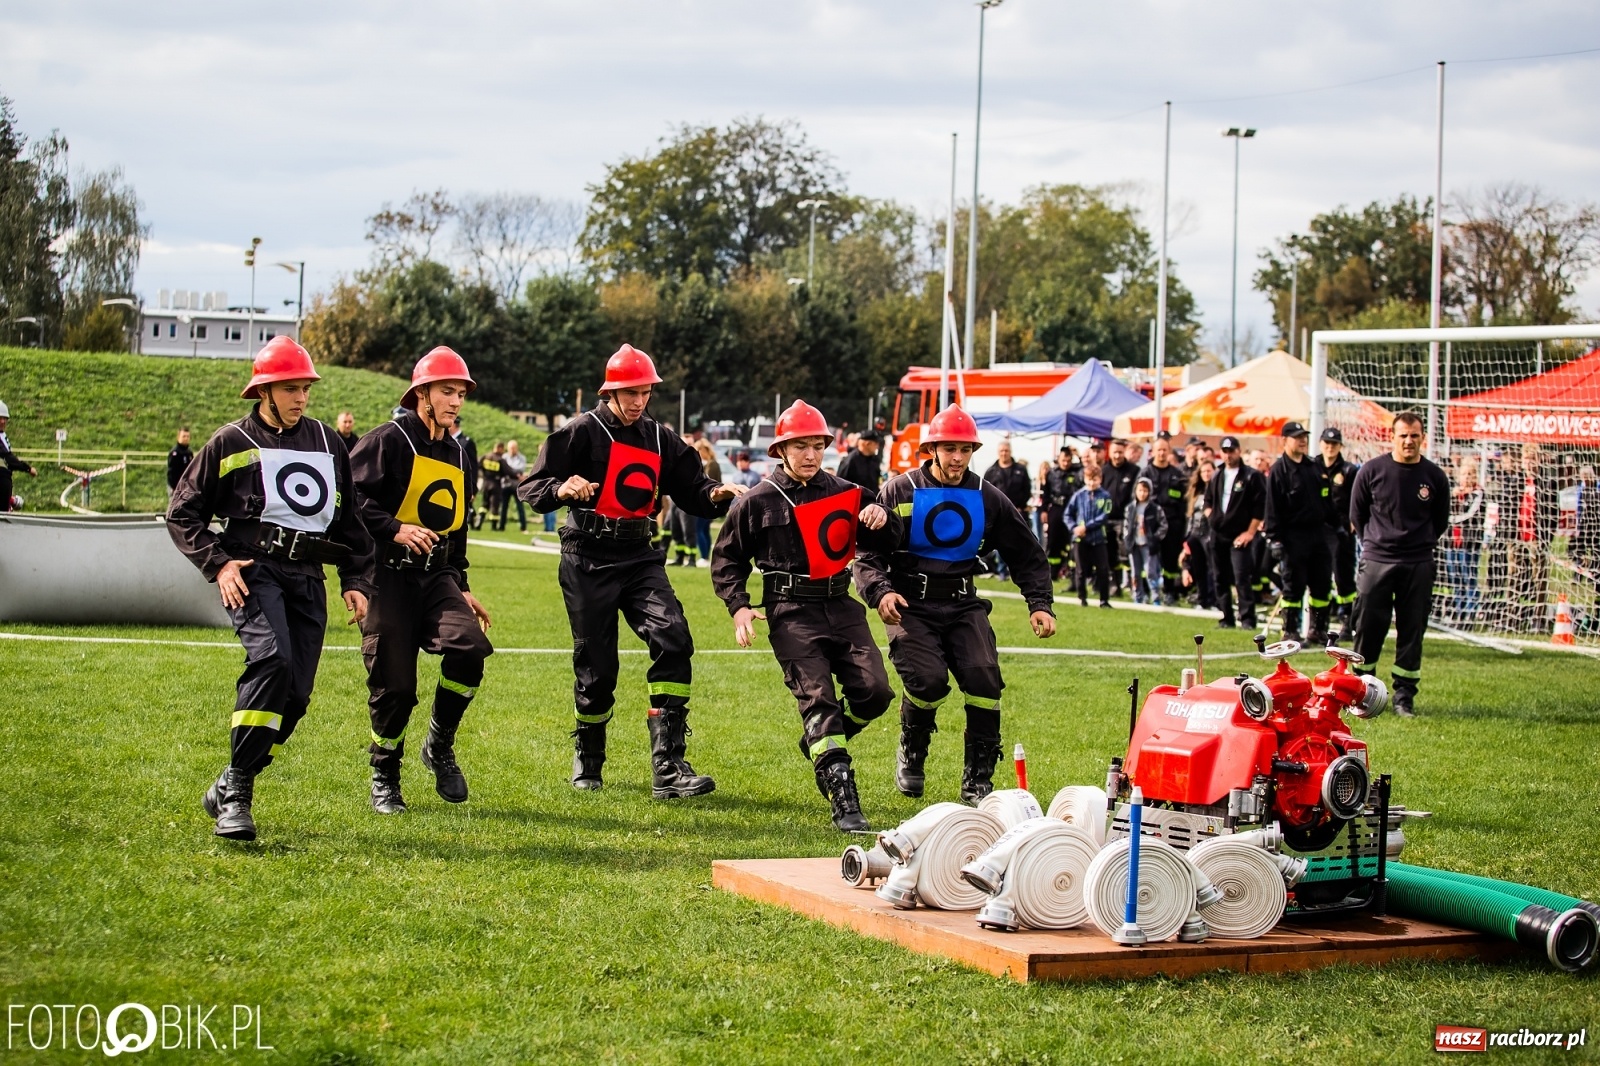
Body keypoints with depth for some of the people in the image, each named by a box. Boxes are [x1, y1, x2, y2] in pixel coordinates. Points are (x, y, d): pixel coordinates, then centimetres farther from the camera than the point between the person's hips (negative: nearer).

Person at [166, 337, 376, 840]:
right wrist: (217, 563, -7)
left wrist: (356, 581, 16)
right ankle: (236, 790, -23)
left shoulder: (326, 443, 17)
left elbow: (350, 519, 24)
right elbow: (182, 513, 6)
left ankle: (229, 787, 14)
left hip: (308, 579, 5)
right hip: (252, 571, -5)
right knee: (271, 658, -29)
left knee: (295, 694, -4)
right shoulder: (231, 443, 3)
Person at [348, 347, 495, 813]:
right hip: (389, 576, -6)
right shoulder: (388, 441, -6)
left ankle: (440, 746, 3)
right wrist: (395, 530, -25)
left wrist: (462, 587, 22)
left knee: (470, 647, -19)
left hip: (437, 576, 6)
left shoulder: (457, 454, 18)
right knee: (394, 684, -5)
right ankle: (384, 776, 17)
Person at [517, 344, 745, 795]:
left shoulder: (661, 439, 13)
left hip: (640, 557, 4)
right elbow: (531, 486, -7)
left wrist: (717, 494, -10)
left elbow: (691, 489, 13)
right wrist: (563, 489, -28)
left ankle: (668, 769, -19)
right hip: (588, 559, -3)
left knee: (673, 639, -18)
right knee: (596, 664, 1)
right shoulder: (582, 431, -3)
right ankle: (587, 760, 29)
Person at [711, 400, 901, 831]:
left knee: (874, 690, -11)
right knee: (818, 697, -16)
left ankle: (822, 746, 19)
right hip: (791, 612, -4)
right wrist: (739, 608, -4)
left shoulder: (847, 494, 10)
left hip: (840, 605, 4)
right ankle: (844, 804, -20)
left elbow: (888, 544, 17)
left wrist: (881, 520, -6)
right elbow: (726, 559, 10)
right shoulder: (756, 502, 3)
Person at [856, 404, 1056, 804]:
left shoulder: (986, 497, 7)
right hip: (910, 607, -3)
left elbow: (1027, 554, 15)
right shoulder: (899, 492, -1)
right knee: (929, 679, -24)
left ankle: (977, 782, -5)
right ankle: (911, 755, 8)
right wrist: (880, 591, -20)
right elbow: (868, 554, -2)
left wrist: (1039, 603, 4)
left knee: (984, 677, -18)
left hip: (963, 606, 3)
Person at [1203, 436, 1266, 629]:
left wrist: (1250, 532, -11)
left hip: (1240, 535, -6)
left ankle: (1248, 619, -13)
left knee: (1242, 578, -13)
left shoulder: (1251, 476, -3)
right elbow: (1208, 500, 27)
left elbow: (1260, 506, -7)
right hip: (1218, 534, 6)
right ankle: (1227, 618, 14)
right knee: (1220, 579, 8)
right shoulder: (1217, 477, 16)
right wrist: (1210, 515, 7)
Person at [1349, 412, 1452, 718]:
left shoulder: (1434, 477, 1)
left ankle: (1404, 696, 12)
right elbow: (1356, 515, 9)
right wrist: (1376, 543, 10)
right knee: (1368, 627, 1)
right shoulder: (1371, 471, -3)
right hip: (1376, 562, -1)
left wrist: (1420, 544, 10)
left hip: (1418, 566, 1)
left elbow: (1440, 521, 15)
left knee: (1412, 631, 4)